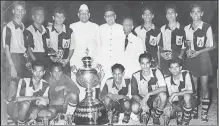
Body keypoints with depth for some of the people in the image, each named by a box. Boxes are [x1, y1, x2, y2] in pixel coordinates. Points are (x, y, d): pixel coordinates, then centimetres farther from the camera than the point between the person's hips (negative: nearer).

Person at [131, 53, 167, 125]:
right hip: (141, 99, 0)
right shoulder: (135, 76, -14)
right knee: (134, 108, -33)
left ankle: (156, 117, -6)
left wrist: (148, 94, -33)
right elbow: (134, 94, -11)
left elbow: (163, 88, -25)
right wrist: (142, 103, -30)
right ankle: (145, 114, 6)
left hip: (154, 100, 1)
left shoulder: (156, 72, -14)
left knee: (163, 95, -32)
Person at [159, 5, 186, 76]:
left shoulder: (181, 29, 3)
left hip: (177, 59, -1)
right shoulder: (162, 29, 10)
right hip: (165, 59, 1)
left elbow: (184, 46, 6)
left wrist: (180, 56, -8)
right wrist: (161, 53, -2)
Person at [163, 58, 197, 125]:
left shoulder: (186, 74, -18)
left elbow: (191, 91, -26)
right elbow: (170, 96, -3)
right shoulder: (167, 79, -6)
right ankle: (179, 114, 11)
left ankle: (186, 121, -16)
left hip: (190, 101, -3)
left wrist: (175, 94, -30)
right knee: (166, 112, -22)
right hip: (177, 103, 4)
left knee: (187, 96, -37)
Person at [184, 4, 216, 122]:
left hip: (203, 57, -3)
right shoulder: (187, 28, 5)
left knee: (204, 87, 1)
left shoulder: (207, 27, -7)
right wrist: (188, 50, -4)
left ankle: (204, 112, 13)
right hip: (191, 58, 3)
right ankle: (194, 110, 21)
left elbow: (211, 46, -3)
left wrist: (198, 52, -14)